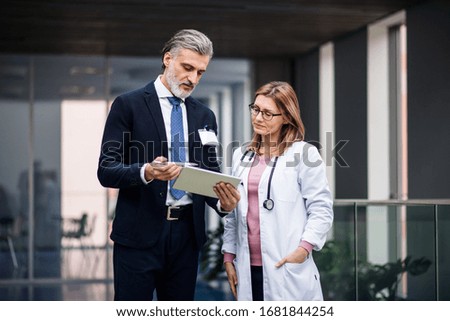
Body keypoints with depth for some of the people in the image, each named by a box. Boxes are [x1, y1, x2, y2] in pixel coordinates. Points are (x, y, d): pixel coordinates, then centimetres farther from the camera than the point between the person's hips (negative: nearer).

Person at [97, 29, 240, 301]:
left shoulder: (205, 115, 12)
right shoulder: (128, 105, -3)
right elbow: (106, 171, -8)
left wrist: (223, 202, -11)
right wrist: (146, 171, -28)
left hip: (187, 233, 5)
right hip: (139, 234, -4)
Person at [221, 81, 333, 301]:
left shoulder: (304, 153, -2)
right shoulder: (241, 156, 16)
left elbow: (321, 210, -5)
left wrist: (304, 248, -15)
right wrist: (228, 257, 15)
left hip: (287, 270, -5)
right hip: (249, 268, 5)